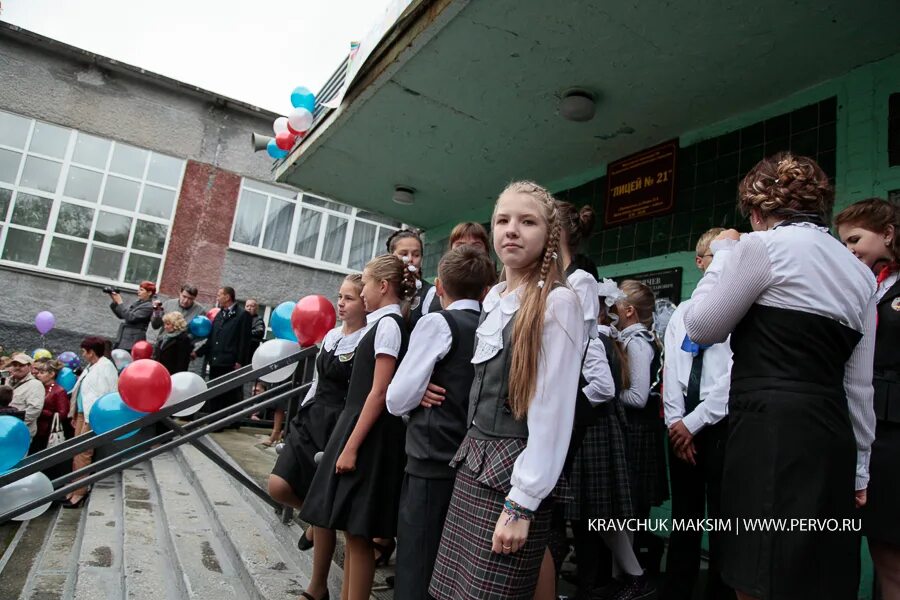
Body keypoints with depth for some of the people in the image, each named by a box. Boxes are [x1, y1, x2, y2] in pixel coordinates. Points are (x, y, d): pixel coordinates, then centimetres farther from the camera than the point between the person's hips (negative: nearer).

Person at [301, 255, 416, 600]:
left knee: (358, 533, 0)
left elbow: (379, 393, -19)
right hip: (358, 427, 9)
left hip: (370, 438, -9)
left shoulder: (388, 324, -13)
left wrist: (351, 446, -18)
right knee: (350, 531, 16)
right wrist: (348, 439, 15)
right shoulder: (382, 323, 15)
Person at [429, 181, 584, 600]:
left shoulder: (557, 302, -12)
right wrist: (473, 452, 10)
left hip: (515, 472, -7)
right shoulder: (493, 299, 10)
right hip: (472, 463, 7)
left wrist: (522, 503, -16)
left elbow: (554, 411, -15)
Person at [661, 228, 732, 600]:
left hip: (723, 425, -4)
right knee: (683, 518, 14)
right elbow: (671, 369, 7)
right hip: (681, 426, 5)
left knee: (722, 523, 6)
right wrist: (675, 421, -3)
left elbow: (736, 374, -11)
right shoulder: (682, 311, 12)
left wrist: (694, 422, -10)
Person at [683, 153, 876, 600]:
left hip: (771, 435, -8)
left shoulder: (763, 245, -6)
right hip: (831, 437, 8)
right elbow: (859, 385, 17)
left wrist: (722, 253, 11)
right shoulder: (861, 273, 17)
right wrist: (858, 467, 22)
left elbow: (701, 327, 0)